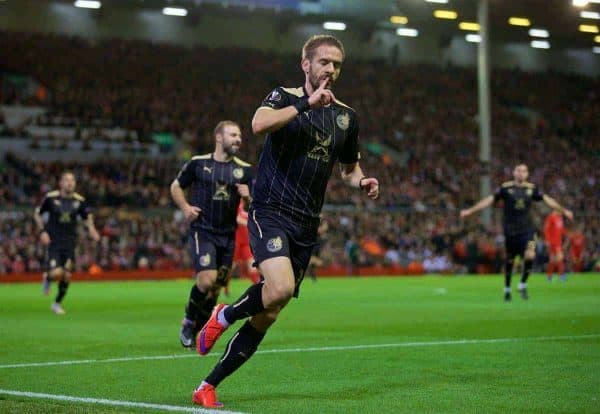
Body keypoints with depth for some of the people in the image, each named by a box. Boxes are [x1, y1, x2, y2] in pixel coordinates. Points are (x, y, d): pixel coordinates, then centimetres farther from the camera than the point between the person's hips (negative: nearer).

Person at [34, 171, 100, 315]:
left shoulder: (80, 200, -1)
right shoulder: (51, 198, -6)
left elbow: (88, 217, 11)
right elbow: (37, 214, 6)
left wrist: (91, 229, -9)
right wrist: (42, 231, -6)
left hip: (70, 243, 3)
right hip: (53, 242, -2)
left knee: (67, 276, 1)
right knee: (56, 273, -18)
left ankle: (57, 303, 24)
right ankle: (47, 278, 20)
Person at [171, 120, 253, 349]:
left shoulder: (244, 169, 5)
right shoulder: (198, 163, 0)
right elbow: (176, 186, 12)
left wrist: (248, 197, -14)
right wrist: (185, 207, -4)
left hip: (228, 235, 4)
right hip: (202, 231, -4)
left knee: (215, 287, 6)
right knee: (207, 280, -19)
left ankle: (194, 331, 24)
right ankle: (189, 320, 6)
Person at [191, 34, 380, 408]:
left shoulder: (346, 117, 12)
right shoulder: (285, 97, -2)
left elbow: (350, 168, 25)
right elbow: (259, 124, -25)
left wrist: (362, 182, 3)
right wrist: (307, 103, -25)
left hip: (306, 225, 5)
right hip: (270, 212, -5)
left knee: (267, 316, 3)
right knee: (280, 288, -30)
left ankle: (209, 387, 15)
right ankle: (225, 315, 2)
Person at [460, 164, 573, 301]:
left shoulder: (532, 188, 3)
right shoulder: (506, 188, -4)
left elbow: (547, 200, 12)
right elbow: (490, 200, -5)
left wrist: (563, 210, 14)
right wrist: (470, 211, -10)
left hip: (526, 229, 1)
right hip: (510, 230, -1)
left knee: (530, 255, -18)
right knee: (509, 260, 7)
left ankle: (523, 285, 2)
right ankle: (507, 289, 27)